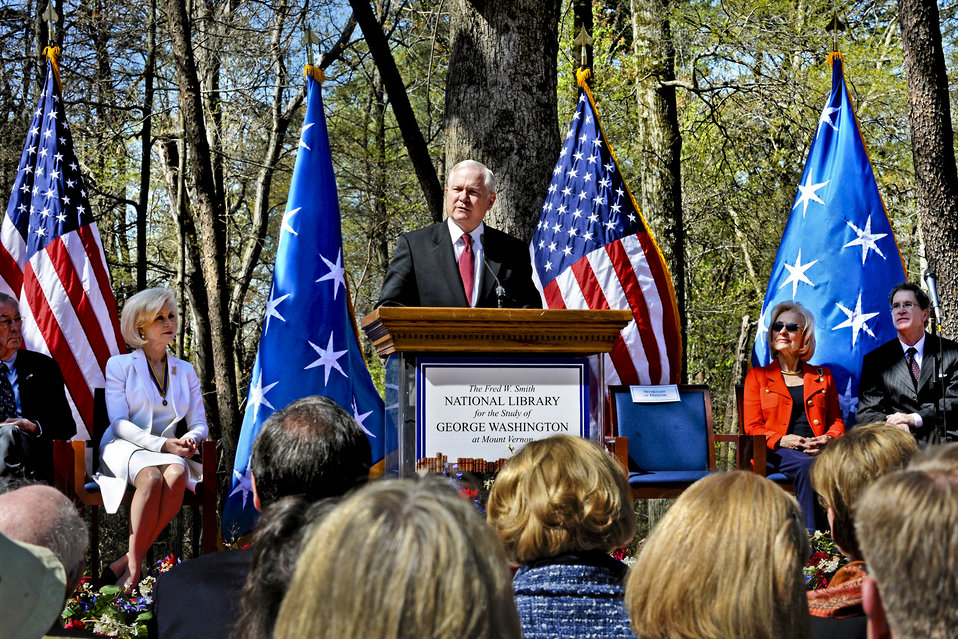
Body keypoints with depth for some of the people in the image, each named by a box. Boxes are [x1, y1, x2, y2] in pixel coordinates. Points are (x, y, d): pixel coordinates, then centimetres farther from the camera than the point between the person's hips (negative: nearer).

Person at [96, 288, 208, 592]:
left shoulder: (185, 371, 18)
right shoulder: (119, 365, 6)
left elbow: (199, 424, 13)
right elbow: (119, 423, -5)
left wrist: (189, 439, -13)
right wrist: (162, 445, -20)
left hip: (169, 450, 3)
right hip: (125, 448, -3)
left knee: (177, 474, -35)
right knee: (151, 477, -38)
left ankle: (128, 561, -33)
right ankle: (135, 566, -36)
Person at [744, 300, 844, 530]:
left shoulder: (822, 376, 25)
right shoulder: (757, 377, 17)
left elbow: (836, 420, 19)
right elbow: (753, 427, 8)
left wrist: (829, 439, -6)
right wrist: (782, 440, -13)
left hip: (818, 451, 2)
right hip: (777, 452, -2)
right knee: (806, 466, -37)